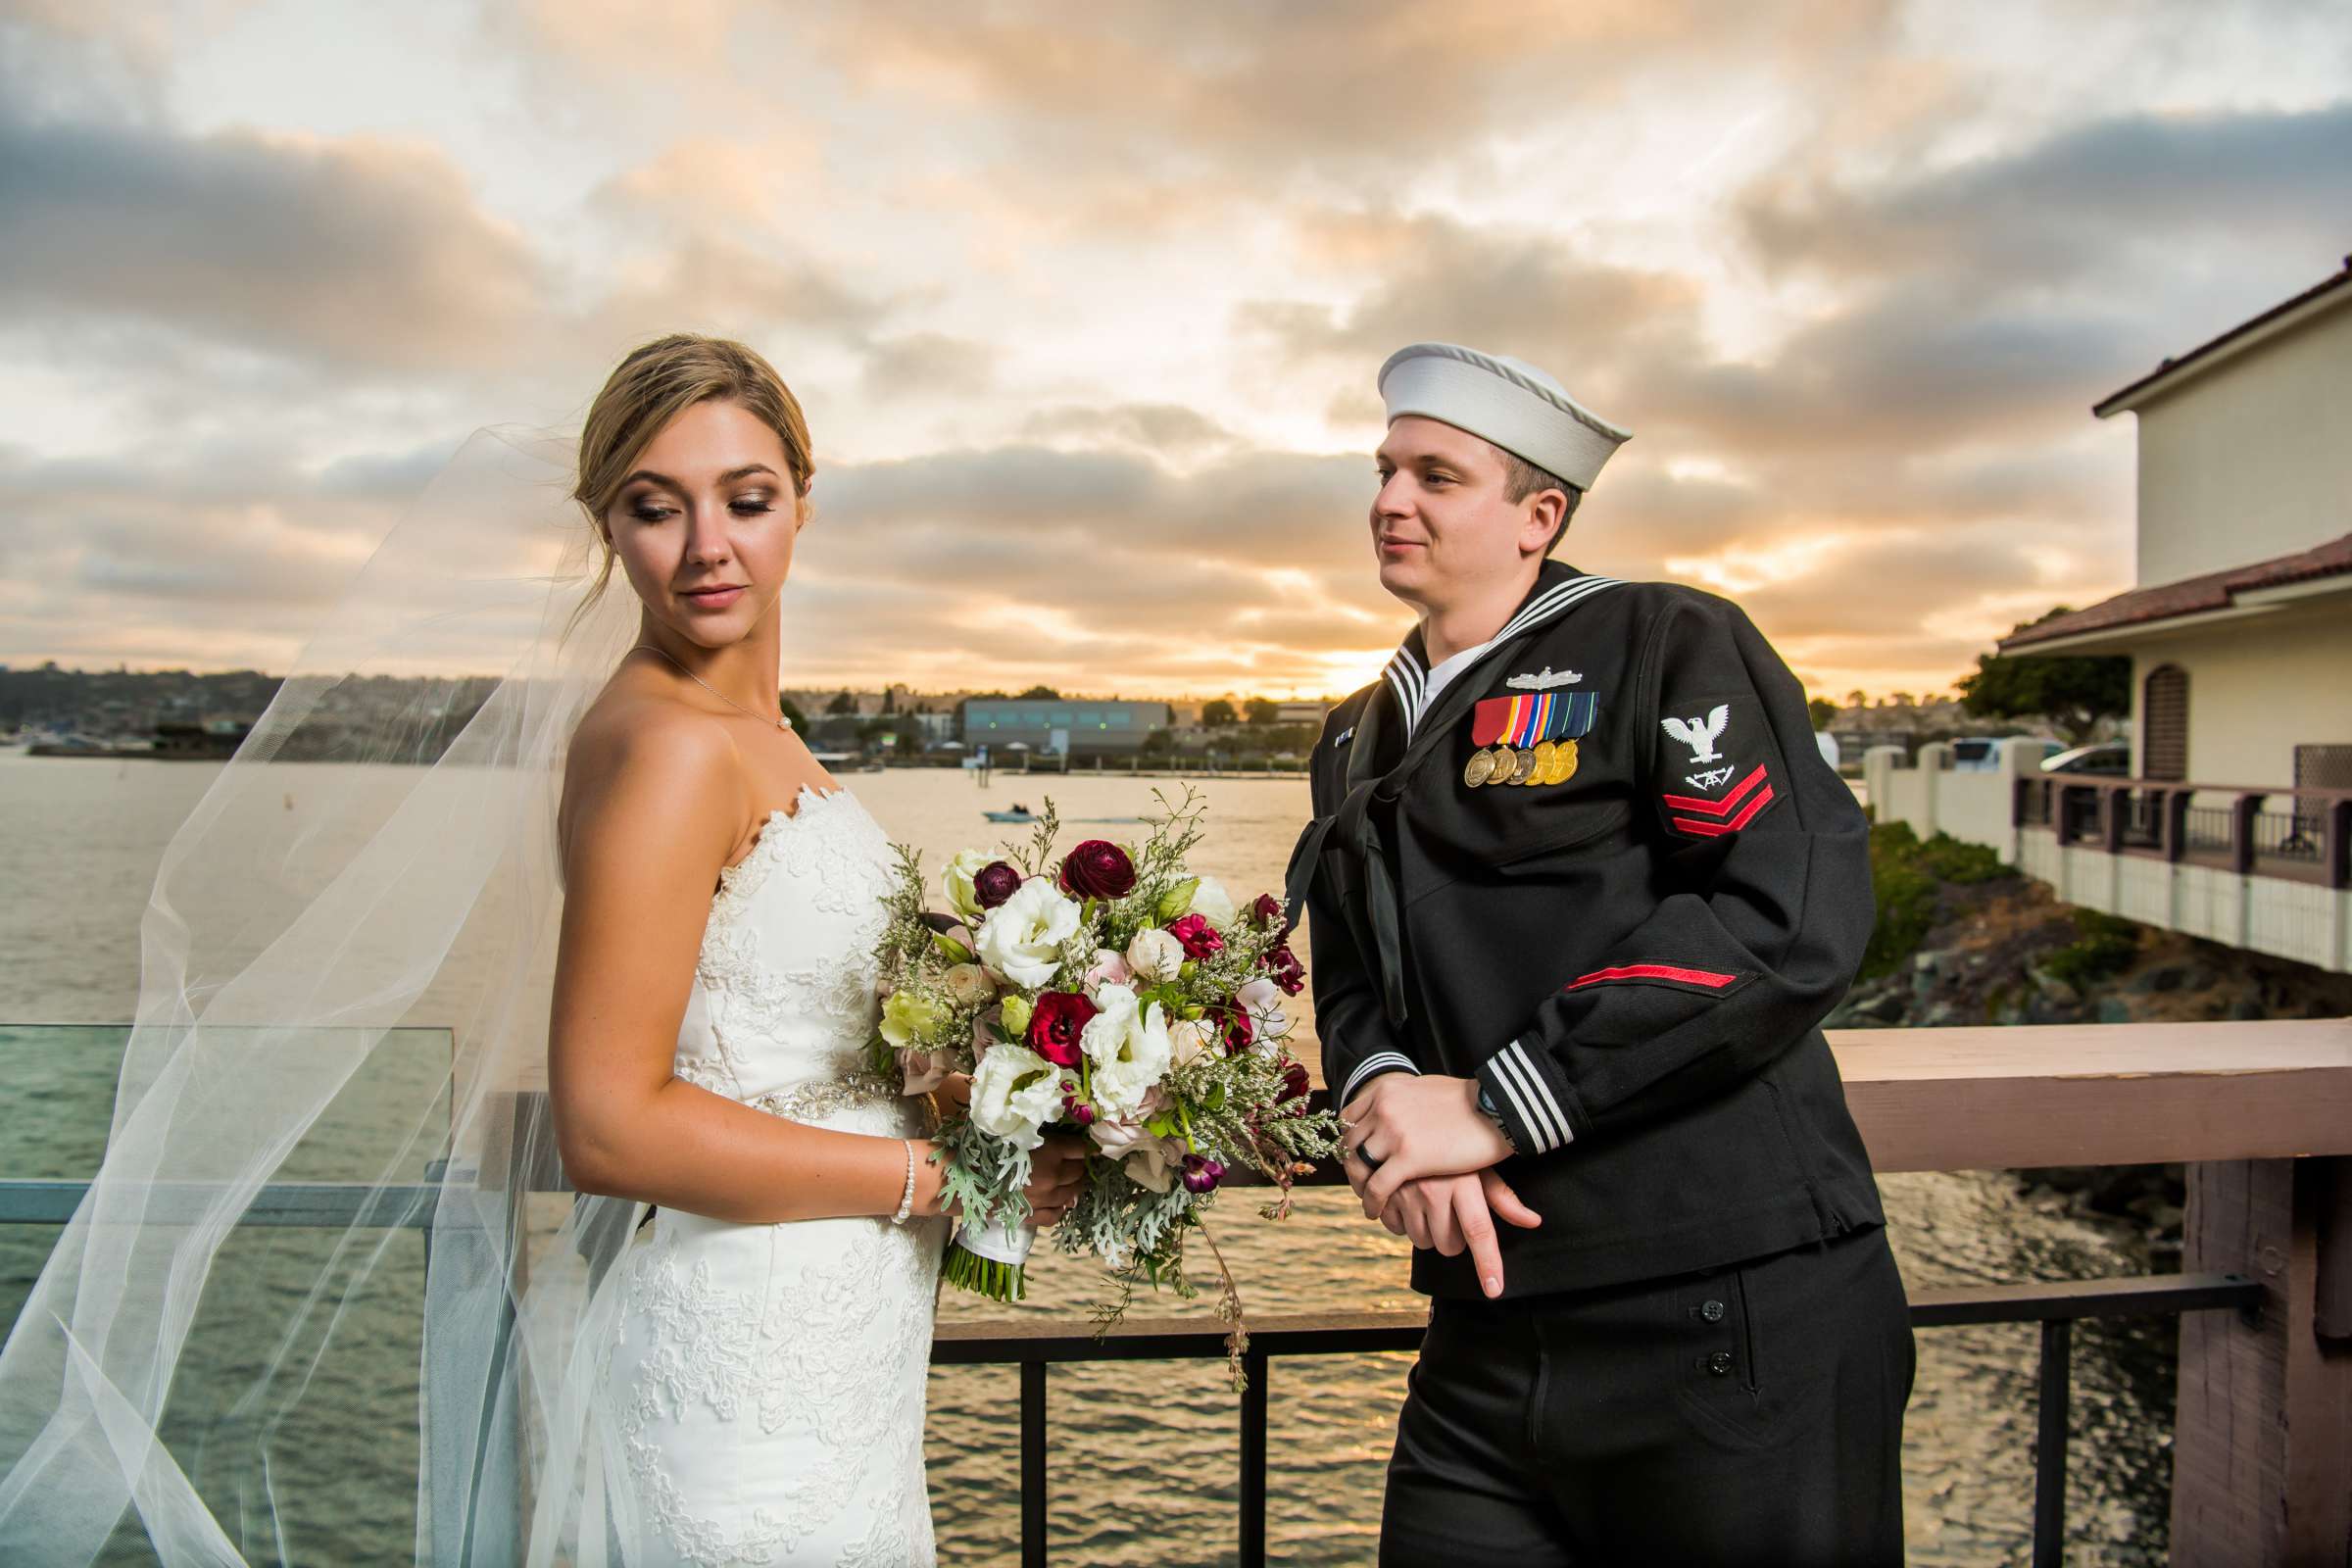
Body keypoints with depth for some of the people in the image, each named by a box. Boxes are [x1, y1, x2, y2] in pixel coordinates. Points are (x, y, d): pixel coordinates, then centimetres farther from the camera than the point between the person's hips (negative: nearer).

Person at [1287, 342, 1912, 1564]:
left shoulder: (1666, 645, -6)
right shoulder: (1357, 744, 16)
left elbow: (1792, 915, -18)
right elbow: (1351, 981, 14)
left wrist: (1493, 1107, -18)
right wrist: (1385, 1096, -11)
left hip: (1726, 1320, -5)